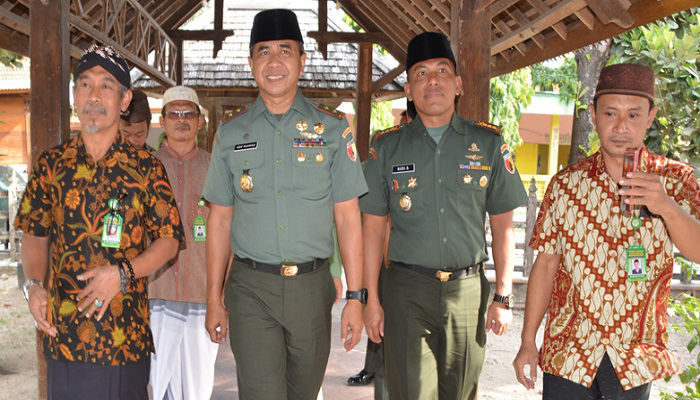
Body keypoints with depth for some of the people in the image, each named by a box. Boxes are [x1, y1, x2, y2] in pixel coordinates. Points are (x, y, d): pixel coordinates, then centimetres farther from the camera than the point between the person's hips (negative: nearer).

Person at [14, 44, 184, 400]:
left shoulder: (146, 167, -3)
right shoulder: (50, 164, 4)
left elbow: (169, 240, -2)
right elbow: (34, 235, 12)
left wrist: (122, 274, -15)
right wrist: (33, 285, -5)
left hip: (127, 331, -1)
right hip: (62, 330, 2)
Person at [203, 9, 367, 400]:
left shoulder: (333, 128, 1)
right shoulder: (231, 132, 4)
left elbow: (348, 217, 0)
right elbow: (221, 219, 7)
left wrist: (355, 297, -5)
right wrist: (214, 299, 6)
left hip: (313, 285, 1)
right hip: (251, 288, 0)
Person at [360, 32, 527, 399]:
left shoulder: (488, 144, 4)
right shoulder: (387, 148, 3)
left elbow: (502, 224, 6)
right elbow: (372, 226, 4)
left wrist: (503, 296, 2)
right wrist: (371, 299, -1)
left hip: (468, 289, 1)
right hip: (407, 289, -1)